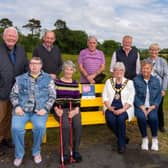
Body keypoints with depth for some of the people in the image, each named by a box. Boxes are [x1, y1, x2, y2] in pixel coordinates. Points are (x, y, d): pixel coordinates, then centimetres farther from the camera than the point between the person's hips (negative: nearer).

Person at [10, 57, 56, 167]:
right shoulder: (20, 78, 14)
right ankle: (19, 154, 1)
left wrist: (45, 109, -10)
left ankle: (36, 152, 0)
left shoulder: (48, 78, 9)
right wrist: (17, 106, -5)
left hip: (39, 110, -1)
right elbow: (13, 94, 13)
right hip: (22, 110, 2)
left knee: (40, 127, -30)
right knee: (16, 128, -25)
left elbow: (52, 96, 4)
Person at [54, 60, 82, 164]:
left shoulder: (75, 83, 13)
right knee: (66, 125, -30)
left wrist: (76, 110, -8)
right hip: (61, 109, -2)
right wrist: (56, 109, -14)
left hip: (73, 109, 2)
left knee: (78, 125, -26)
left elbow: (77, 100, 9)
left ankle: (76, 151, -8)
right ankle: (66, 152, -13)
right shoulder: (57, 82, 4)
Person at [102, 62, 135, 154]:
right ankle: (122, 138, -1)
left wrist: (122, 110, -15)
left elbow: (130, 100, -1)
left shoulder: (129, 82, 7)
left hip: (124, 108, -2)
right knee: (110, 119, -28)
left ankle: (121, 144, -12)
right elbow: (105, 97, 7)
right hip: (111, 107, 2)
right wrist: (109, 107, -10)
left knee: (121, 118, -32)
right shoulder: (109, 81, 13)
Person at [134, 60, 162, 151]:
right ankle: (145, 138, -6)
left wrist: (152, 107, -9)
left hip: (151, 106, 1)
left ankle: (154, 139, -2)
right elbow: (135, 95, -4)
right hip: (140, 106, -1)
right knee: (141, 117, -32)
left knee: (153, 117, -30)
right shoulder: (136, 80, 2)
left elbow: (159, 95, 6)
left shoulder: (156, 80, 10)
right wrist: (142, 107, -15)